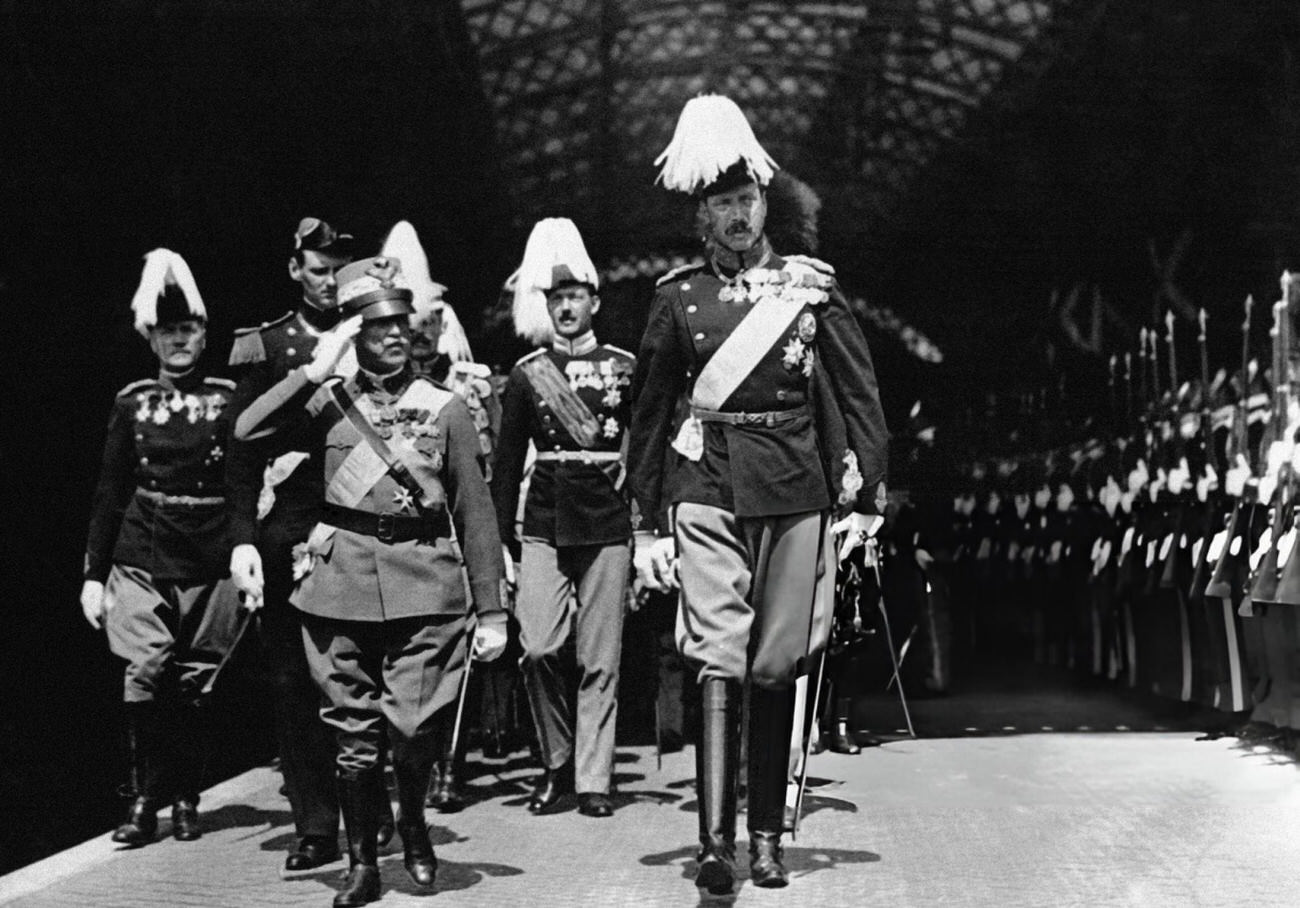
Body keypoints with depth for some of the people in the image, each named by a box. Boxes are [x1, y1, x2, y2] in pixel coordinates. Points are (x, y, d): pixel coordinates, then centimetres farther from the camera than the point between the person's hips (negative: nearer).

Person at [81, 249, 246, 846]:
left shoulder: (230, 399, 2)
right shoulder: (132, 403, 8)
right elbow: (110, 493, 10)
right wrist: (94, 574, 7)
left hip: (212, 565, -1)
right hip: (141, 560, 1)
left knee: (194, 684, 5)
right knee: (144, 679, -8)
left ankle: (186, 799, 19)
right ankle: (146, 800, 4)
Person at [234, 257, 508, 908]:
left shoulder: (445, 409, 8)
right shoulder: (327, 401, 9)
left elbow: (476, 514, 6)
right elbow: (247, 431, -7)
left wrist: (492, 611, 2)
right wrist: (316, 371, -8)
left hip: (424, 583, 0)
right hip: (343, 583, 1)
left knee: (414, 729, -5)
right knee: (355, 737, 4)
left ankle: (413, 825, 25)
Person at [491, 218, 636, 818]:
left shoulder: (625, 368, 6)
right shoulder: (526, 375, 7)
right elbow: (507, 465, 9)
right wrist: (501, 543, 3)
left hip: (608, 528, 0)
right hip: (544, 527, 0)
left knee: (600, 661, 1)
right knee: (539, 648, -11)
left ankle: (593, 780, 8)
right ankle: (557, 762, 8)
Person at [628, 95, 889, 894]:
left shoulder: (812, 287, 6)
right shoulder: (679, 297, 7)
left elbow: (860, 396, 7)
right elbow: (651, 414, 12)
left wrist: (867, 500, 0)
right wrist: (649, 525, 9)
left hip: (796, 491, 1)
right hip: (708, 490, -1)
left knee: (777, 666, 6)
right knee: (719, 659, -13)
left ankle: (768, 835, 18)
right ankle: (716, 843, -16)